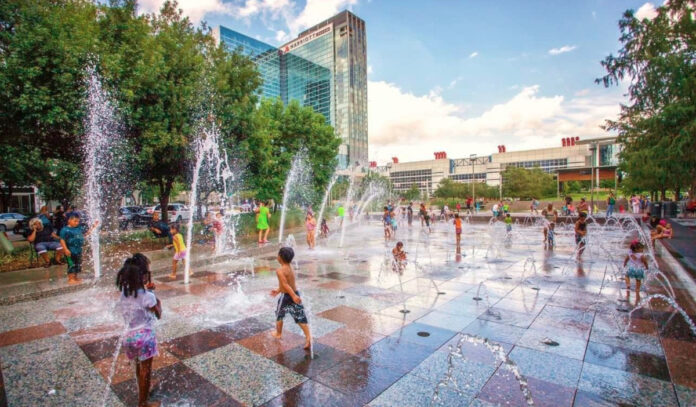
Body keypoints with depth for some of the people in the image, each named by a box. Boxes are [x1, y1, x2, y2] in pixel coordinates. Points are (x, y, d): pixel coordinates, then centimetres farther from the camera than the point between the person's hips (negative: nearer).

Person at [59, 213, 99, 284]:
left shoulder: (79, 229, 7)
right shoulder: (65, 230, -13)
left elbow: (85, 233, 23)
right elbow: (62, 240, -15)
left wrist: (93, 226, 18)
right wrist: (65, 249, -21)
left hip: (78, 250, 7)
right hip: (70, 251, -7)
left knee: (78, 265, 14)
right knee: (72, 265, -3)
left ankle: (75, 278, 26)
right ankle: (71, 279, 7)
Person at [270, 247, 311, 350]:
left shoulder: (280, 271, -18)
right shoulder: (291, 269, 7)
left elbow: (285, 285, -26)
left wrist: (293, 296, -30)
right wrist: (278, 290, 28)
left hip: (286, 296, -6)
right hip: (296, 293, 6)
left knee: (279, 315, 20)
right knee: (300, 317, 5)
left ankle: (278, 333, 40)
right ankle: (308, 337, -3)